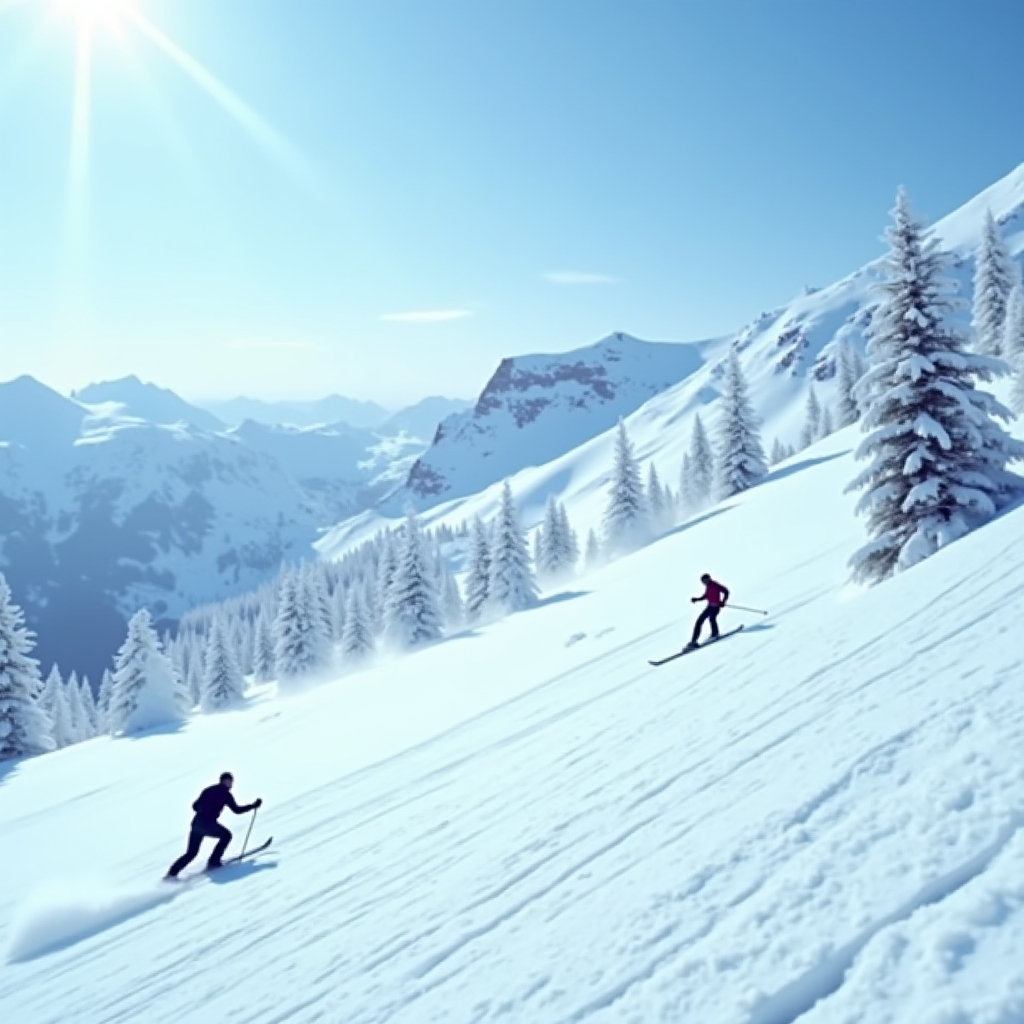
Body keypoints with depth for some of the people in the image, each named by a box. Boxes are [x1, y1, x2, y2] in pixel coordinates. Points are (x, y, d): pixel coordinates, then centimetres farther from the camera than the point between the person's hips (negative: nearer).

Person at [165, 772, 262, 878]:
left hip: (196, 822, 6)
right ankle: (213, 861, 11)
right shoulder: (225, 793, 4)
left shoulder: (208, 790, 21)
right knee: (226, 835, 18)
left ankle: (172, 872, -2)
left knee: (191, 853, 13)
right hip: (208, 823, -6)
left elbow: (195, 806, 21)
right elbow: (236, 810, 3)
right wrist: (253, 805, 10)